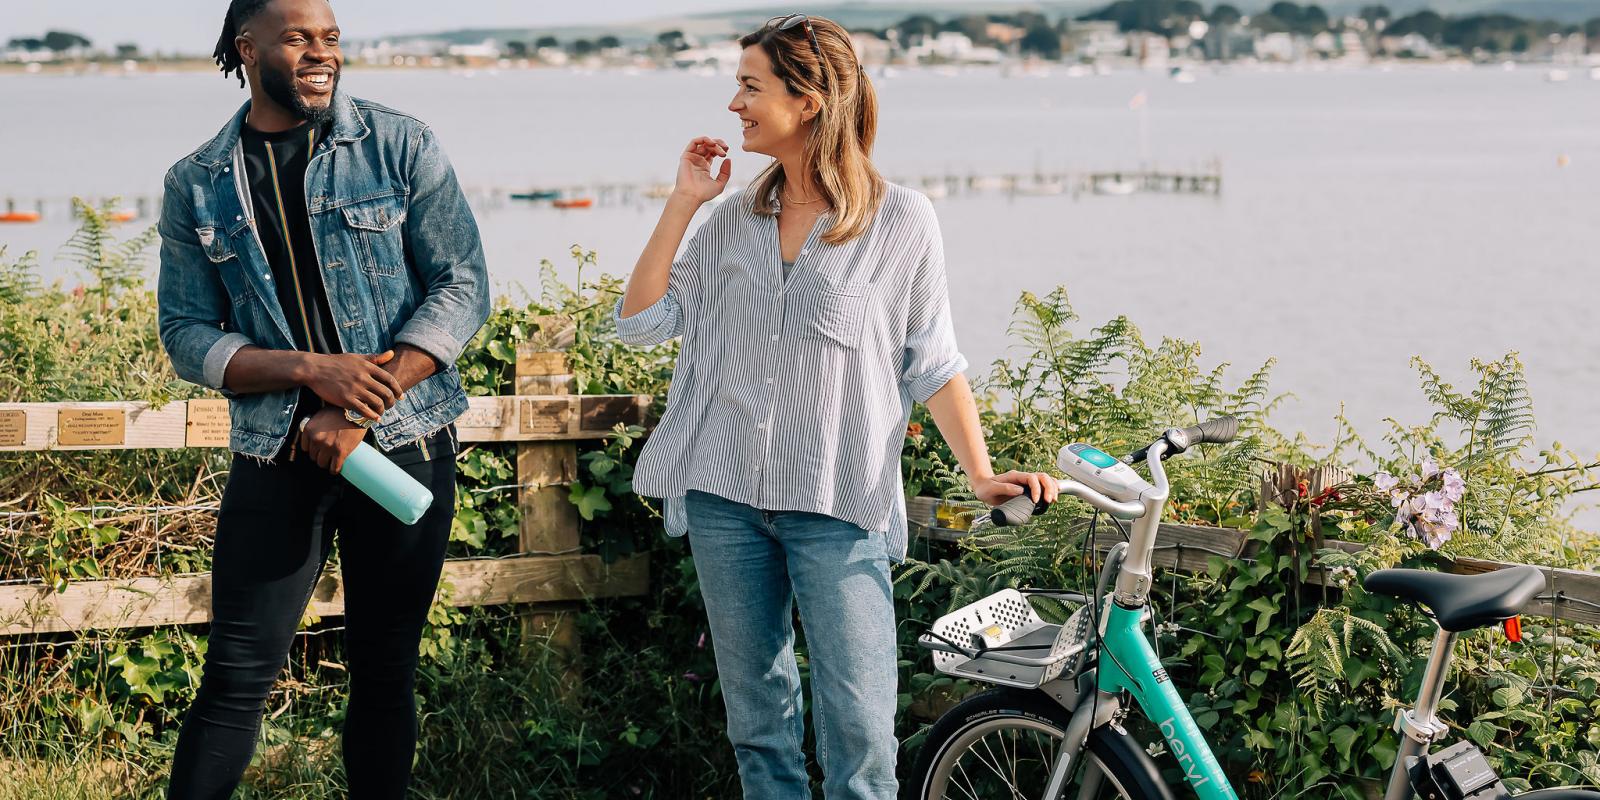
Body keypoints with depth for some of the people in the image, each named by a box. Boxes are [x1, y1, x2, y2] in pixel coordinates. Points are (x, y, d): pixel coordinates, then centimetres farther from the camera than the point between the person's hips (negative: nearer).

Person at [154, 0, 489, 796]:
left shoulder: (399, 146, -1)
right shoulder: (196, 186, 4)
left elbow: (462, 286, -5)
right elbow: (185, 334, 2)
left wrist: (359, 411, -13)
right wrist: (312, 370, -15)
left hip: (404, 445, 0)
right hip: (275, 456, 0)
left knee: (384, 671, 8)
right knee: (236, 678, -4)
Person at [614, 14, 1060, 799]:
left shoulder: (900, 220, -3)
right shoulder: (735, 218, 9)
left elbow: (931, 361, 0)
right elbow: (641, 321, 5)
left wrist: (981, 473, -9)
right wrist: (681, 203, 2)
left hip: (838, 506, -4)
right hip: (725, 495, 4)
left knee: (859, 727, -8)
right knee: (756, 713, 11)